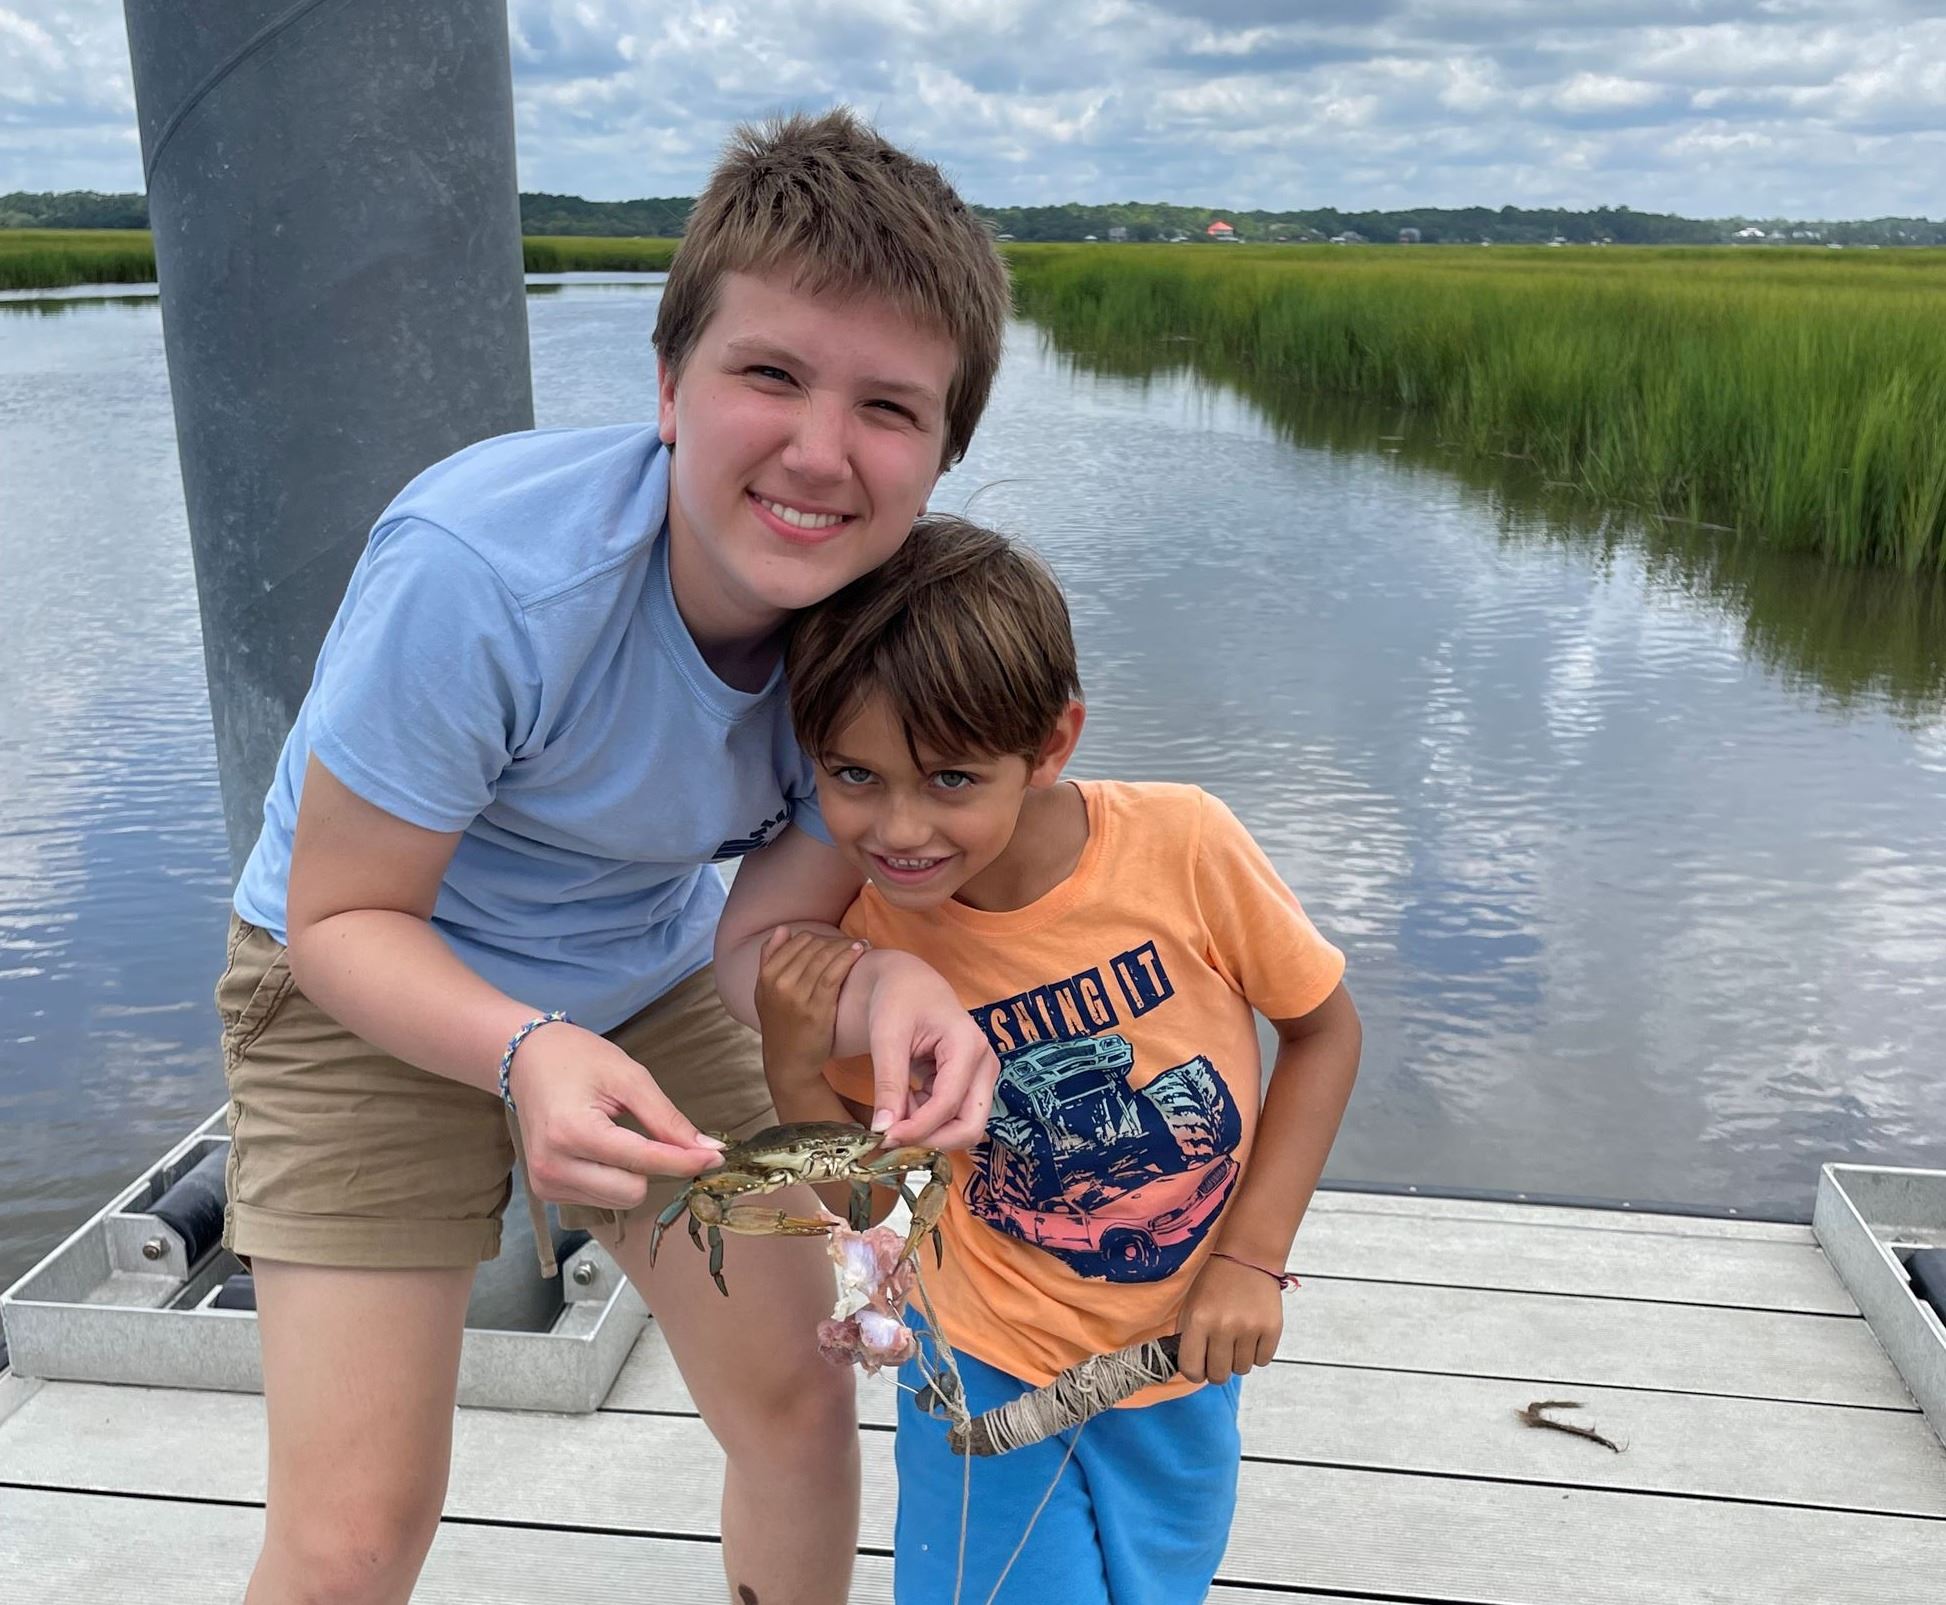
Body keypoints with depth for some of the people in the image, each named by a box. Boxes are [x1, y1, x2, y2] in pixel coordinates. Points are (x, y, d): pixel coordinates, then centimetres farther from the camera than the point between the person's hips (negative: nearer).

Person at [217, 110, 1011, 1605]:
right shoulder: (479, 567, -35)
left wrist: (881, 987, -37)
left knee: (798, 1405, 9)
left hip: (647, 986, 4)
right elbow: (342, 917, -23)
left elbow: (769, 948, -15)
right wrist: (525, 1052, -42)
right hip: (375, 989, -3)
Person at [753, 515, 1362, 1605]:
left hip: (1184, 1353, 1)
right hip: (987, 1356, 0)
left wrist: (1253, 1259, -13)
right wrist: (795, 1065, -24)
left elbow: (1324, 1030, -9)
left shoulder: (1183, 846, -25)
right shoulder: (866, 940, -18)